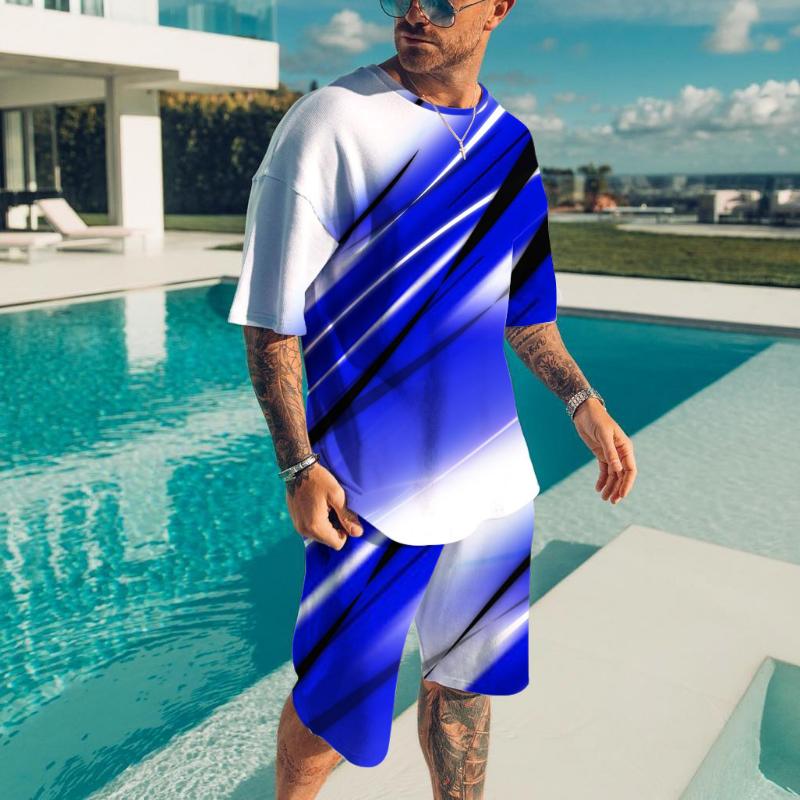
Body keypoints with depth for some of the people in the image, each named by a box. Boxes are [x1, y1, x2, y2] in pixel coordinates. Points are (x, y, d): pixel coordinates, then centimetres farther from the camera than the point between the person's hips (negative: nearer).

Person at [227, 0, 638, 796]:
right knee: (335, 701, 9)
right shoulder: (330, 122, -11)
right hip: (370, 483, -5)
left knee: (466, 674, 18)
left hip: (493, 470, 5)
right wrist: (298, 467, -16)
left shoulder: (511, 141, 6)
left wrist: (584, 403, 8)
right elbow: (270, 319, -11)